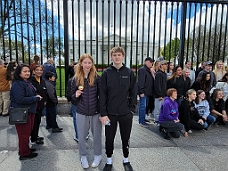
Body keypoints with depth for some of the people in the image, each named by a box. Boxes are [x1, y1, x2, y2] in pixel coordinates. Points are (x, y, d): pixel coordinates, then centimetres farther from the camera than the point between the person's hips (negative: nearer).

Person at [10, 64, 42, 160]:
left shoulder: (28, 82, 12)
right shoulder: (17, 84, -18)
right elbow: (20, 99, -27)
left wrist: (37, 97, 5)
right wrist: (35, 98, -19)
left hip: (30, 111, 10)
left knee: (28, 131, 19)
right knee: (24, 133, 1)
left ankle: (24, 149, 36)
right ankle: (24, 154, 17)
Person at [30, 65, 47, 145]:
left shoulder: (43, 81, 9)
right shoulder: (31, 81, -16)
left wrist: (45, 101, 11)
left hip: (41, 105, 8)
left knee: (38, 121, 18)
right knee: (34, 122, 2)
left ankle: (36, 136, 34)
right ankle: (33, 139, 16)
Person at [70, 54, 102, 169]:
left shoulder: (97, 78, -6)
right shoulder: (76, 79, -1)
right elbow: (73, 98, 6)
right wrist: (76, 95, -17)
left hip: (96, 112, -1)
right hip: (81, 113, 2)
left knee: (97, 135, 14)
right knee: (81, 136, 13)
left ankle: (98, 155, 37)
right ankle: (83, 156, 36)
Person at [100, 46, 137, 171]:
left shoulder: (129, 72, 0)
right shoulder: (106, 73, -2)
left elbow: (133, 92, 2)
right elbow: (102, 94, -4)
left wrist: (132, 109, -4)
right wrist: (103, 113, -8)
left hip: (126, 113, 1)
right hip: (110, 113, 0)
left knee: (126, 138, 15)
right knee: (109, 139, 13)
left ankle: (126, 160, 38)